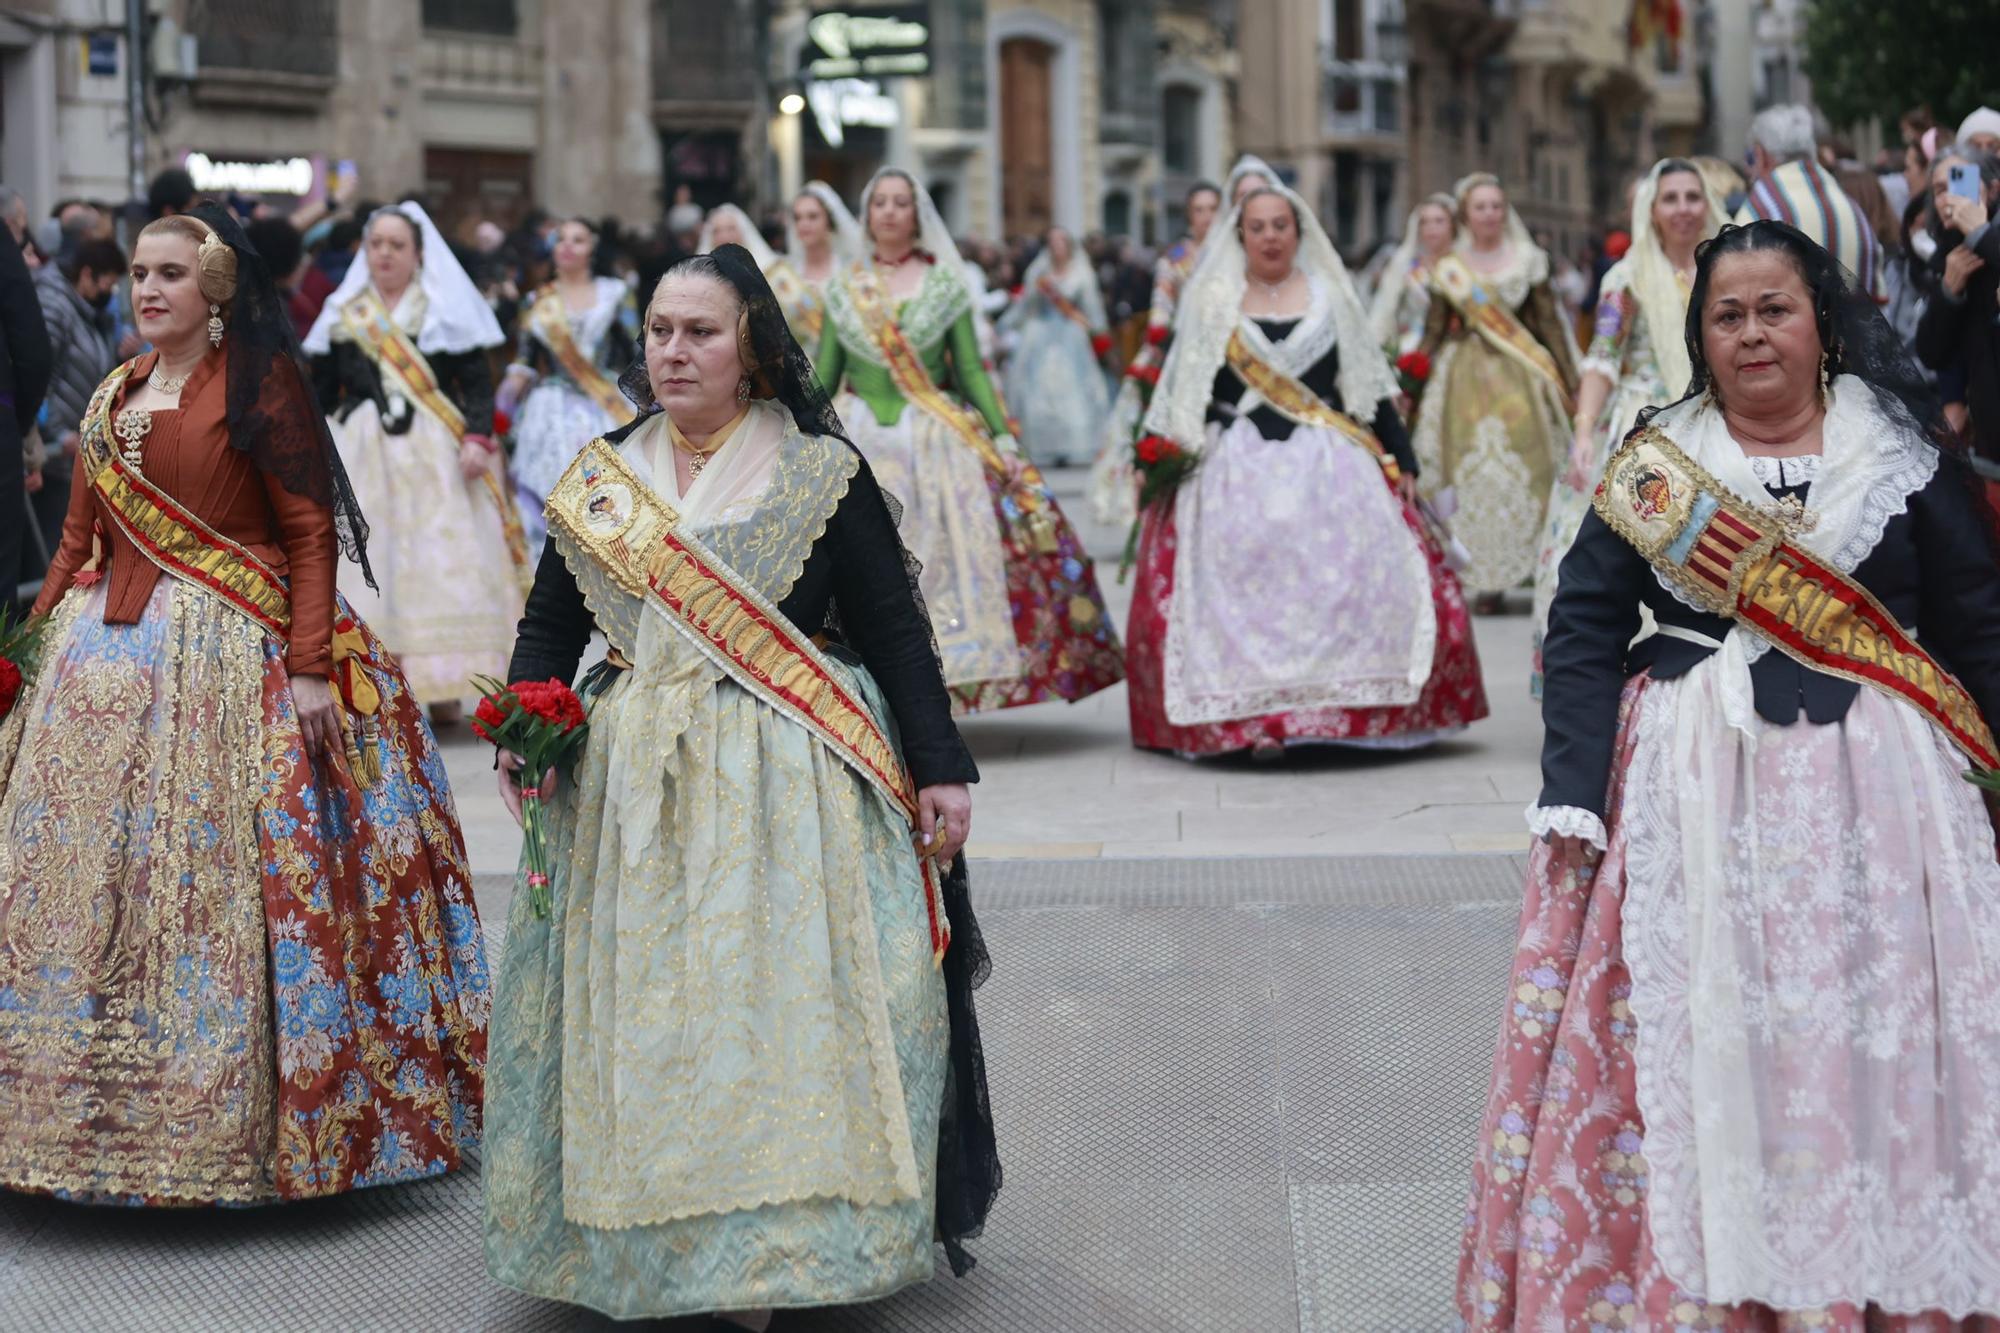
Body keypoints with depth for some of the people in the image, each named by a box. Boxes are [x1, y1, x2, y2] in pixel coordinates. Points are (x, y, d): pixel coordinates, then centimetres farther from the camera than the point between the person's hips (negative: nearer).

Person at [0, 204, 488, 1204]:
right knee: (88, 876, 6)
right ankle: (97, 1109, 17)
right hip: (107, 661, 6)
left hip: (231, 660, -6)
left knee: (217, 882, -5)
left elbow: (310, 530, -8)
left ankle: (225, 1117, 4)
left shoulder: (259, 383, -3)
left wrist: (309, 665, -16)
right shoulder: (113, 397, 16)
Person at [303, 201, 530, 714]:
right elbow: (322, 393, 14)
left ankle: (443, 689, 3)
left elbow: (478, 384, -1)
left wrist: (477, 438, -14)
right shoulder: (342, 315, 12)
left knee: (440, 565, -4)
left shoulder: (447, 310, 4)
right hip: (362, 454, 2)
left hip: (435, 456, -2)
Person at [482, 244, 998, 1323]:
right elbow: (550, 624, 12)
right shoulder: (600, 480, 10)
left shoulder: (821, 475, -2)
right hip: (632, 788, 4)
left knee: (783, 1001, -7)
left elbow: (894, 632, -2)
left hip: (788, 787, -4)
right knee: (636, 1008, 3)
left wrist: (941, 770, -7)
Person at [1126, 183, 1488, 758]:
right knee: (1248, 592, -9)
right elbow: (1181, 392, 7)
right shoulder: (1211, 301, 8)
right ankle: (1255, 722, -6)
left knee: (1346, 580, -9)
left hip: (1329, 467, 1)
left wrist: (1401, 460, 9)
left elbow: (1371, 385, 12)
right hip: (1239, 469, -1)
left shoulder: (1330, 296, 11)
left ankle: (1353, 710, -3)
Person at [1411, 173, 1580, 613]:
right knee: (1472, 473, -3)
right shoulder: (1448, 268, 9)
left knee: (1528, 470, -6)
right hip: (1465, 379, 1)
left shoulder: (1527, 260, 7)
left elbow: (1549, 324, 6)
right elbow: (1434, 332, 11)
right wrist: (1416, 388, 6)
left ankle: (1536, 565, 1)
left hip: (1520, 379, -1)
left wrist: (1569, 384, 2)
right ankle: (1488, 579, 2)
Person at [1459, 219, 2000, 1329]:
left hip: (1874, 795, 0)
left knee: (1868, 1056, 2)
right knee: (1692, 1045, 0)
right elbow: (1584, 629, -1)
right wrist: (1574, 798, -11)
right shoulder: (1654, 466, 4)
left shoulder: (1905, 458, 3)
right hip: (1692, 793, 0)